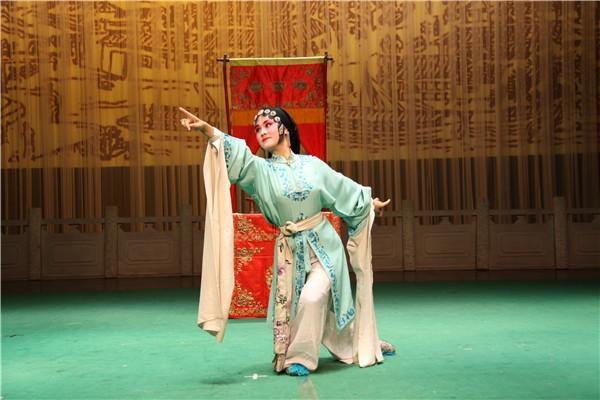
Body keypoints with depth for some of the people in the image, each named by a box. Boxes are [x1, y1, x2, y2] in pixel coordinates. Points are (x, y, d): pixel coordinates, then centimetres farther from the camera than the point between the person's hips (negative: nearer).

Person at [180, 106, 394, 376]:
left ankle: (301, 357, -1)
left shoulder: (312, 164, 0)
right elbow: (236, 154, -22)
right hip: (289, 250, 2)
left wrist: (370, 202, 26)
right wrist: (207, 130, -40)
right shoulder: (261, 170, -3)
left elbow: (345, 189, 15)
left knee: (313, 297, -19)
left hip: (323, 245, -1)